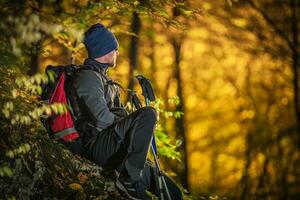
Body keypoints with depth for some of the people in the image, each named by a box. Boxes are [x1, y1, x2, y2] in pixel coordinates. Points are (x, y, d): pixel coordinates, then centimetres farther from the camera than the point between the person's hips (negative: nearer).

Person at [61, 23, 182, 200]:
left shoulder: (101, 76, 25)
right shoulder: (88, 77, -8)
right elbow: (103, 118, -19)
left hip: (112, 146, 9)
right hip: (98, 144, -9)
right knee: (148, 114, -31)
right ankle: (129, 178, -27)